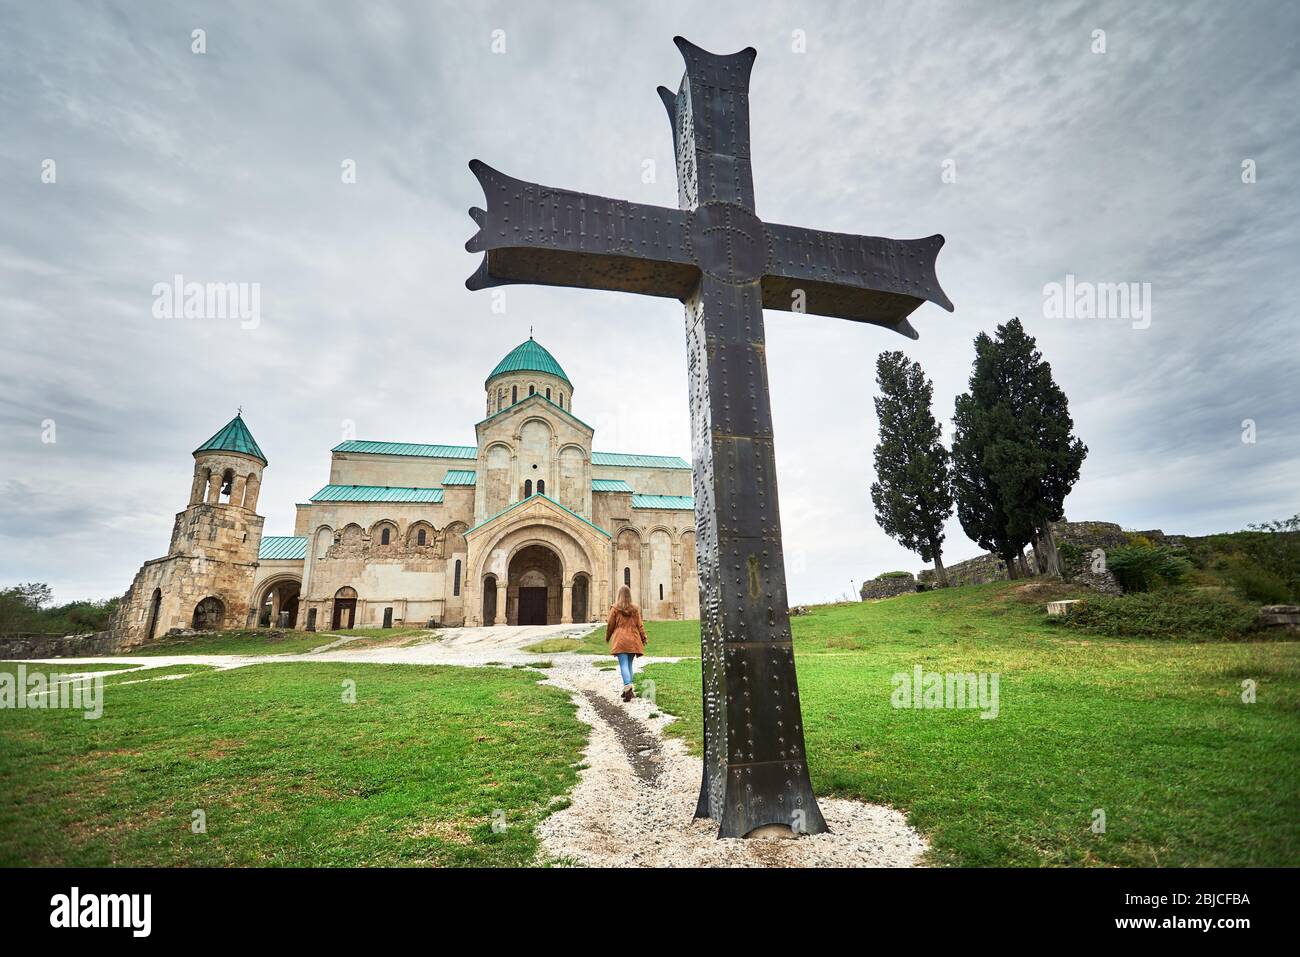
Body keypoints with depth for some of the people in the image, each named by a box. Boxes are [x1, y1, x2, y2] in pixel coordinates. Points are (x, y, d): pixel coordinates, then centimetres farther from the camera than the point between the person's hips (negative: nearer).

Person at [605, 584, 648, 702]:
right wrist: (644, 638, 16)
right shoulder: (635, 609, 5)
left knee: (623, 665, -8)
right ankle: (627, 690, 16)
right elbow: (639, 625, 7)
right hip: (633, 640, 3)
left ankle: (628, 688, -24)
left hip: (620, 640, -3)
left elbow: (610, 625, 3)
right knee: (629, 664, 14)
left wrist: (607, 637, 18)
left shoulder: (615, 608, -2)